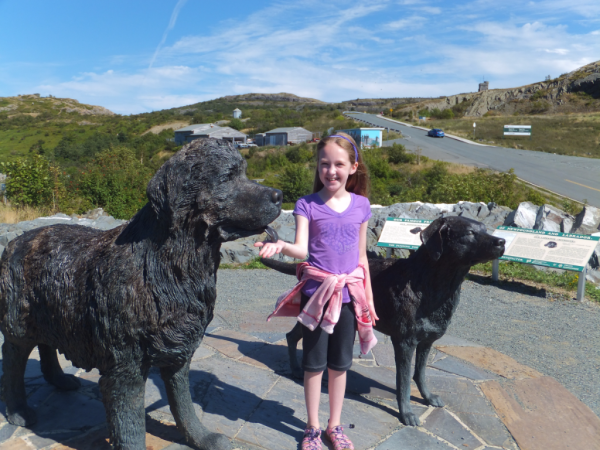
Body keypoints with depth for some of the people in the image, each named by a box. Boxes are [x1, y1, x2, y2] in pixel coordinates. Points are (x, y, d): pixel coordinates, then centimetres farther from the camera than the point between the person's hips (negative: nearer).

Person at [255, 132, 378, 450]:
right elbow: (302, 249, -17)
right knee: (314, 362, 10)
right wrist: (281, 246, -38)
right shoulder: (307, 205, -5)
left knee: (340, 363, 14)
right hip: (316, 292, -2)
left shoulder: (361, 205, 3)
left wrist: (369, 296, 10)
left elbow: (362, 256, 9)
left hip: (349, 294, 3)